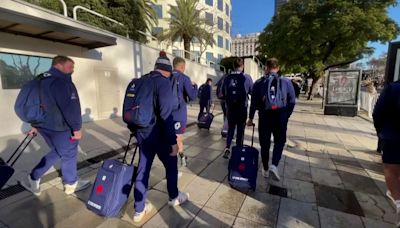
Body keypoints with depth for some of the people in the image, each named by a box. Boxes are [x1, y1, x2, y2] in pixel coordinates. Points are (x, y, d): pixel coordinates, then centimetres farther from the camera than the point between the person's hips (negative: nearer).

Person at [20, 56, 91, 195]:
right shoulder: (62, 81, -19)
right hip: (61, 127, -9)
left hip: (44, 125, 9)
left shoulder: (41, 80, 13)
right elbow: (71, 108, -26)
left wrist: (35, 124, 24)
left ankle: (33, 179, 25)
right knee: (69, 155, 7)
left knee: (56, 152, 25)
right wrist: (77, 128, -19)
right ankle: (71, 184, 22)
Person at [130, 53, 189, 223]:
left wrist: (135, 130, 23)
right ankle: (174, 197, 38)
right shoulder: (164, 82, -15)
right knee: (171, 164, 16)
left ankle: (139, 209, 28)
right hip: (157, 134, -7)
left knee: (143, 168, 15)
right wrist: (173, 141, -20)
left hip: (142, 133, 7)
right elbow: (166, 115, -23)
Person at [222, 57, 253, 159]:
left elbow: (223, 92, 5)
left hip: (230, 107, 3)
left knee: (230, 128, 16)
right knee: (240, 130, 11)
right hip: (242, 108, -2)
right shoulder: (246, 77, -11)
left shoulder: (227, 78, -2)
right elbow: (252, 91, -5)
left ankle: (227, 148, 4)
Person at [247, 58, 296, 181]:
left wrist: (250, 118, 8)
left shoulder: (259, 83, -1)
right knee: (279, 142, 18)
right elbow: (292, 102, 1)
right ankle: (274, 165, 1)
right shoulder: (286, 82, 0)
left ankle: (265, 170, 22)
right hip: (280, 118, 0)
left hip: (264, 117, 0)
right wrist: (286, 116, 14)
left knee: (264, 144, 12)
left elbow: (254, 102, 0)